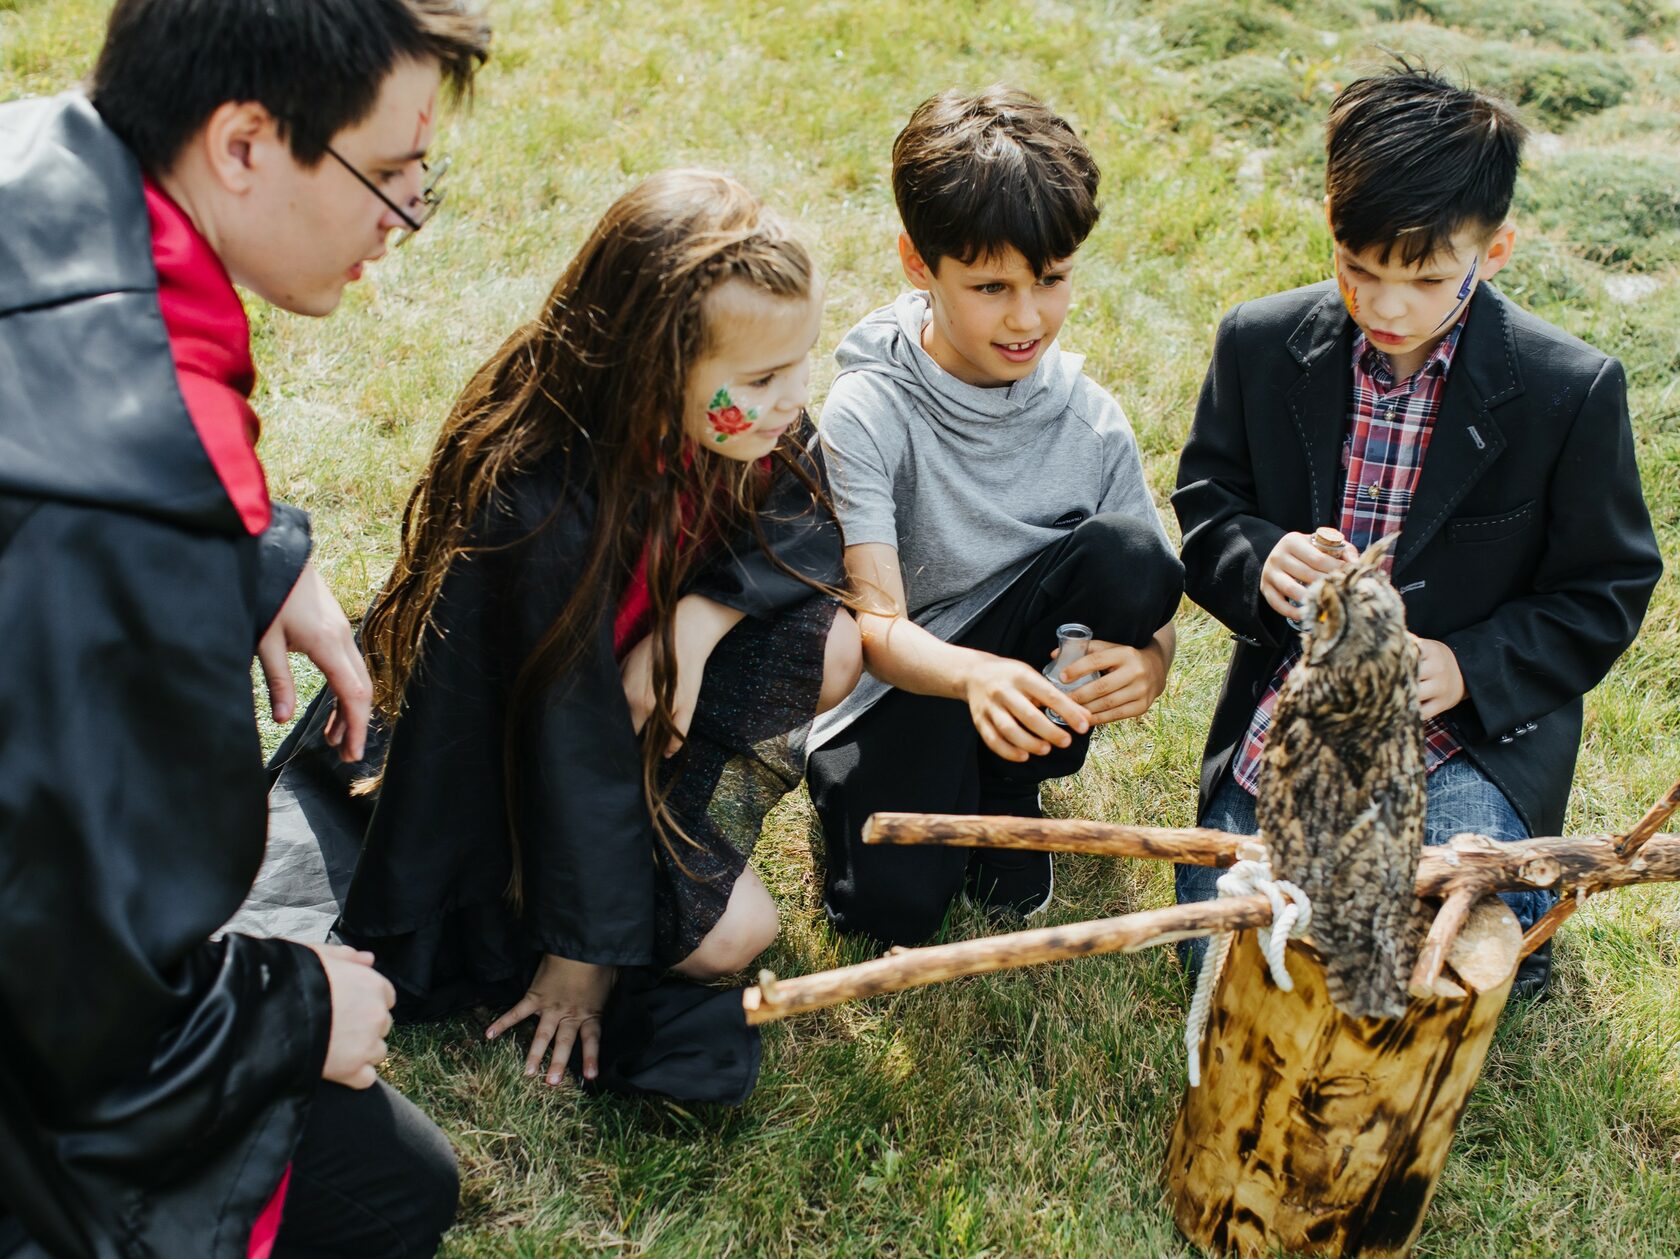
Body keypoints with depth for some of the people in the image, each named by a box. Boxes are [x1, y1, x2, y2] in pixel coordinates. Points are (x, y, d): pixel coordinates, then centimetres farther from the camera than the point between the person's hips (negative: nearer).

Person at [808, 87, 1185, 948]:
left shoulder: (1090, 419, -7)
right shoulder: (868, 413, -19)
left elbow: (1156, 600, -5)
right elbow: (874, 626, -26)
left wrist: (1148, 663, -30)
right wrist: (973, 676, -48)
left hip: (1027, 672, 3)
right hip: (895, 693, -3)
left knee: (1130, 553, -25)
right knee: (890, 903, -27)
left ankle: (1006, 790, -2)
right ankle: (943, 798, 11)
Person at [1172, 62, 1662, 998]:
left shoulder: (1572, 391, -12)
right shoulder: (1261, 345, -4)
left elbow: (1605, 594, -3)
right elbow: (1208, 506, 5)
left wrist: (1467, 668, -19)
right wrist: (1258, 564, -19)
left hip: (1470, 723, -2)